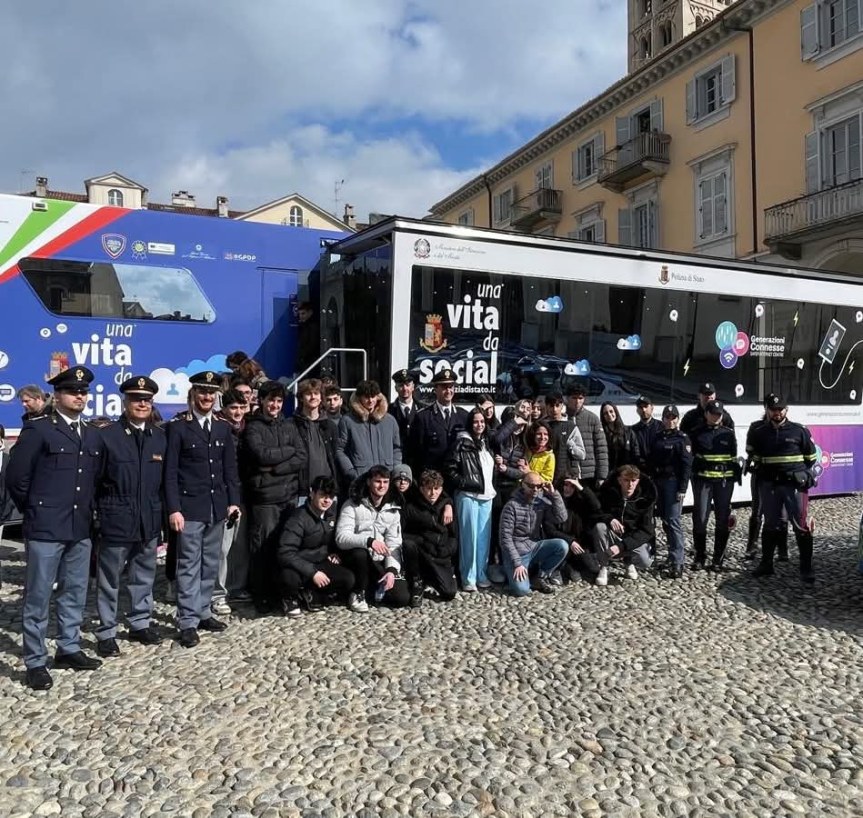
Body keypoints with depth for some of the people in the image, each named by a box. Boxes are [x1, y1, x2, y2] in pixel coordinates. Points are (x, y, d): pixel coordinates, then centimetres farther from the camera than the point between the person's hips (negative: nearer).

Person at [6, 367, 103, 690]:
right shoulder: (37, 429, -7)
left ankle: (68, 649, 29)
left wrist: (88, 511, 12)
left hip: (81, 528, 6)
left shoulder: (93, 436, 11)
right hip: (45, 528, -6)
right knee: (38, 596, 3)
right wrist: (34, 511, 0)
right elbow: (15, 477, -8)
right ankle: (35, 662, 14)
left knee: (75, 592, 14)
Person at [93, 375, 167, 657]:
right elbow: (93, 480, -3)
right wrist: (98, 514, -5)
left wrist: (164, 513, 7)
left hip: (150, 521, 4)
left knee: (144, 577, 16)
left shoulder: (161, 437, 6)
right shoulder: (106, 436, -6)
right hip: (116, 521, -4)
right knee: (109, 580, 6)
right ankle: (106, 633, 18)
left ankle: (141, 624, 30)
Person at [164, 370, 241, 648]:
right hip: (189, 506, -5)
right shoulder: (178, 426, -5)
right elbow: (170, 472, -7)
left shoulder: (223, 427, 9)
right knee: (189, 565, -1)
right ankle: (188, 622, 6)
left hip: (217, 506, 5)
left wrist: (233, 501, 4)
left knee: (210, 564, 12)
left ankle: (203, 612, 24)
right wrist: (173, 509, -13)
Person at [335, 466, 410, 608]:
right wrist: (369, 541, -36)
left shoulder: (393, 510, 3)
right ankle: (358, 594, -11)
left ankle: (375, 589, 16)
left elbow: (394, 544, -1)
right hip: (356, 559, -3)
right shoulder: (352, 505, -9)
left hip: (380, 562, 3)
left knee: (402, 598, -15)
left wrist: (392, 569, -17)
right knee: (360, 552, -37)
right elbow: (341, 538, -22)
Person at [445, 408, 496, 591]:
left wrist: (492, 489, 11)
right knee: (470, 537, -3)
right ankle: (468, 578, 6)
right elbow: (450, 469, -9)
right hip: (468, 496, -6)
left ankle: (481, 575, 19)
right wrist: (466, 484, -13)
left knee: (484, 537, 9)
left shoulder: (486, 443, 15)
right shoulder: (462, 442, -6)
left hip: (486, 496, 6)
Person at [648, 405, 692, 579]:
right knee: (665, 520, 11)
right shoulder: (658, 438, 13)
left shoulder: (682, 439, -2)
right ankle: (676, 552, 24)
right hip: (658, 482, 6)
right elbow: (651, 461, 14)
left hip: (674, 482, -6)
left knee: (673, 520, -12)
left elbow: (687, 465, -8)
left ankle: (677, 561, -12)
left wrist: (682, 488, -16)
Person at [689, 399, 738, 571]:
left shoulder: (728, 433, 8)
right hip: (702, 479, -1)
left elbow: (734, 458, 13)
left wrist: (737, 476, 9)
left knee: (723, 520, 4)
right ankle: (699, 557, 10)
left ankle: (718, 559, 15)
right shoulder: (697, 432, 4)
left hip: (724, 480, 1)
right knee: (700, 518, -4)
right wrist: (690, 473, 2)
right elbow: (688, 455, 9)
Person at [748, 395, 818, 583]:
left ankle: (806, 569, 4)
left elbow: (811, 457, 6)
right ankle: (766, 564, 22)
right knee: (770, 525, 12)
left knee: (801, 525, -3)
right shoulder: (759, 433, 5)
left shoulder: (799, 430, -1)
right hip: (769, 485, 3)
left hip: (794, 484, -3)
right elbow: (752, 453, 19)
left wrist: (807, 476, 4)